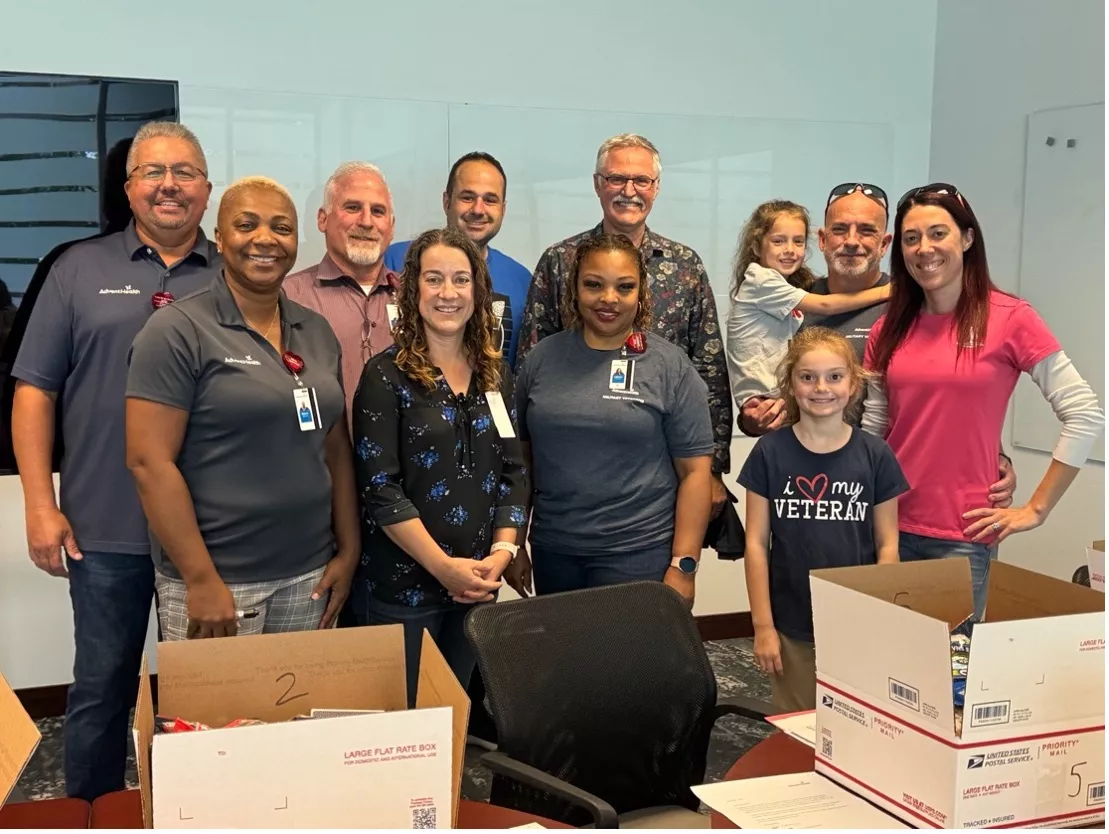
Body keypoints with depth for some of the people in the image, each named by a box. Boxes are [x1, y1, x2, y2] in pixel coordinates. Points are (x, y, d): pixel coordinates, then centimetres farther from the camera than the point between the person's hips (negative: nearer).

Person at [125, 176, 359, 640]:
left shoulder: (317, 331, 9)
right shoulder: (177, 331, -9)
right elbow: (149, 462, -14)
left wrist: (348, 551, 6)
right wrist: (202, 580, -17)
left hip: (309, 575, 5)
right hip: (216, 579, -5)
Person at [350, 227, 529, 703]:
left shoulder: (495, 374, 8)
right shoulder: (387, 375, -8)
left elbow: (515, 472, 7)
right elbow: (379, 488, -14)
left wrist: (500, 554, -6)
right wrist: (443, 566, -17)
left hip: (478, 584, 5)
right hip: (401, 586, -5)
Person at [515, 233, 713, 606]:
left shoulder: (671, 366, -4)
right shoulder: (541, 359, 4)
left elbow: (695, 470, -6)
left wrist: (683, 564, -10)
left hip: (639, 554, -3)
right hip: (552, 551, 3)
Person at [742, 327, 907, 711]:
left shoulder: (875, 455, -2)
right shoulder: (771, 452, -4)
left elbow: (887, 545, 2)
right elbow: (756, 543, -2)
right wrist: (763, 626, -4)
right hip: (792, 628, 0)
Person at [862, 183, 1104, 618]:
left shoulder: (1009, 319, -7)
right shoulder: (888, 329, 6)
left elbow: (1086, 415, -6)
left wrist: (1036, 509, -5)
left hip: (962, 536, -3)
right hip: (889, 527, 4)